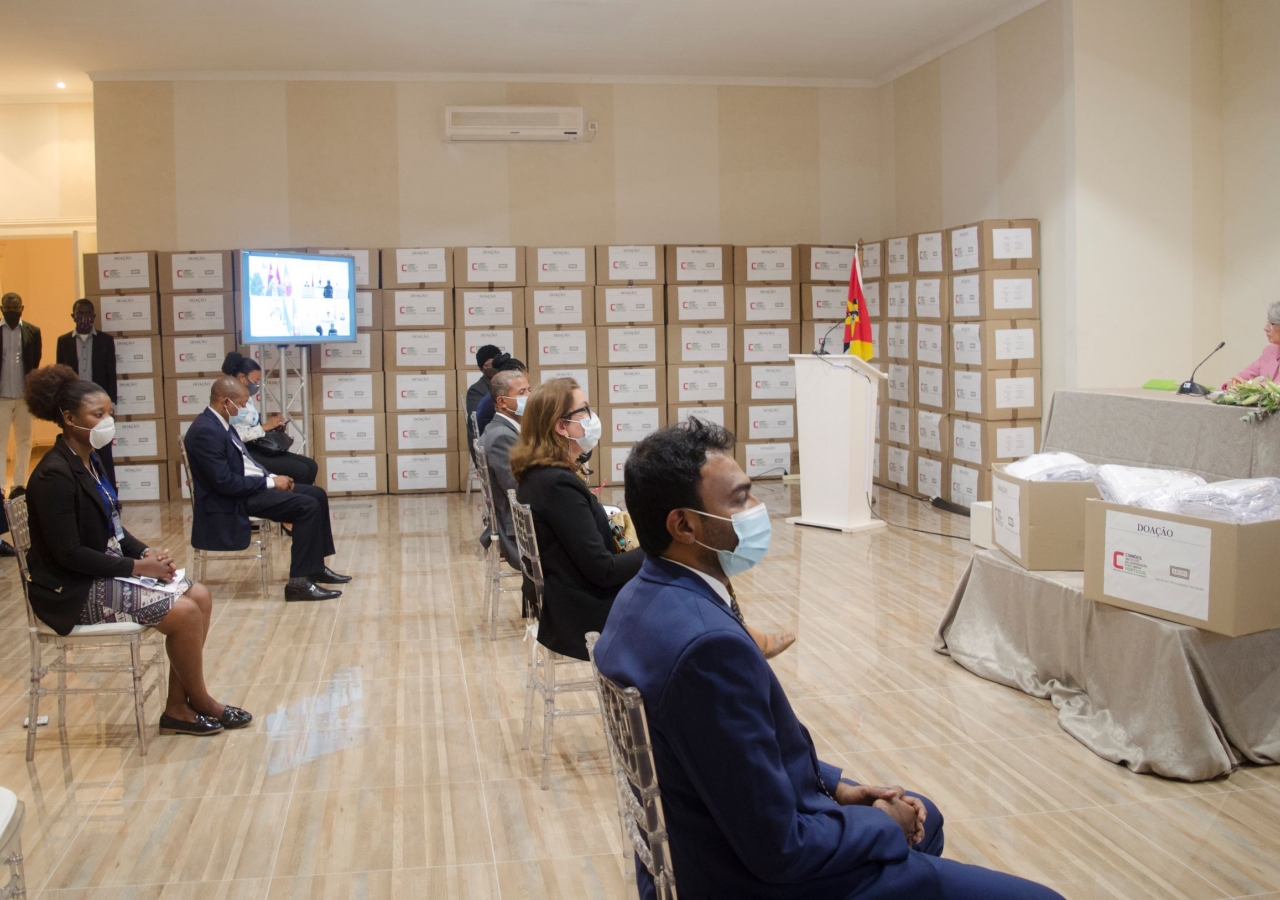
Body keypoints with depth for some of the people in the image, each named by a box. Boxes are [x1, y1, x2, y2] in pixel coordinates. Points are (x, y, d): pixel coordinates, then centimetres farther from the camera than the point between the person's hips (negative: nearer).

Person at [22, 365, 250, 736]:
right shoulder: (54, 476, -20)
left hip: (106, 571, 10)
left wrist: (146, 552, -2)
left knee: (200, 596, -2)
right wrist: (137, 566, -19)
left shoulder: (91, 462, 9)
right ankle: (200, 703, 5)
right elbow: (68, 554, -23)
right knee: (183, 612, -18)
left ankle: (178, 708, 2)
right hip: (75, 592, -10)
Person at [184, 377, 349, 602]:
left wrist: (272, 477, 2)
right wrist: (270, 482, -16)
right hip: (234, 500, -10)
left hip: (250, 486, 10)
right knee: (308, 506, -21)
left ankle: (316, 567, 14)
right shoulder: (206, 431, -21)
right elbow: (225, 482, -25)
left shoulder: (221, 423, 11)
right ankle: (299, 581, -18)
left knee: (317, 495, 7)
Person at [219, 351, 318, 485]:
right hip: (245, 454, -9)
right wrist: (264, 427, -17)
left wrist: (273, 427, 3)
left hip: (258, 448, 10)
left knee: (311, 466, -2)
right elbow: (235, 435, -23)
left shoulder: (247, 397, 16)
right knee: (300, 471, -20)